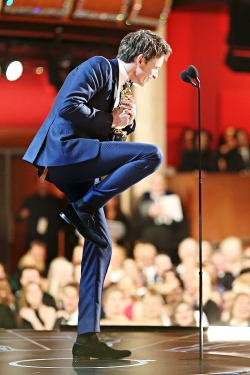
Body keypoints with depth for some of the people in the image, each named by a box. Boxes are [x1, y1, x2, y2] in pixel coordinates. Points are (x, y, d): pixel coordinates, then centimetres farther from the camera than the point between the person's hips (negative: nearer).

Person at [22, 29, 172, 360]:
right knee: (152, 155, -21)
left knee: (101, 244, 2)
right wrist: (111, 121, -9)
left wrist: (125, 121, 8)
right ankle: (82, 208, -13)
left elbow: (111, 134, 28)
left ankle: (87, 339, 0)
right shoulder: (98, 67, -3)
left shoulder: (118, 85, 26)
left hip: (76, 167, 10)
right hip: (64, 149, -10)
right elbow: (69, 107, -18)